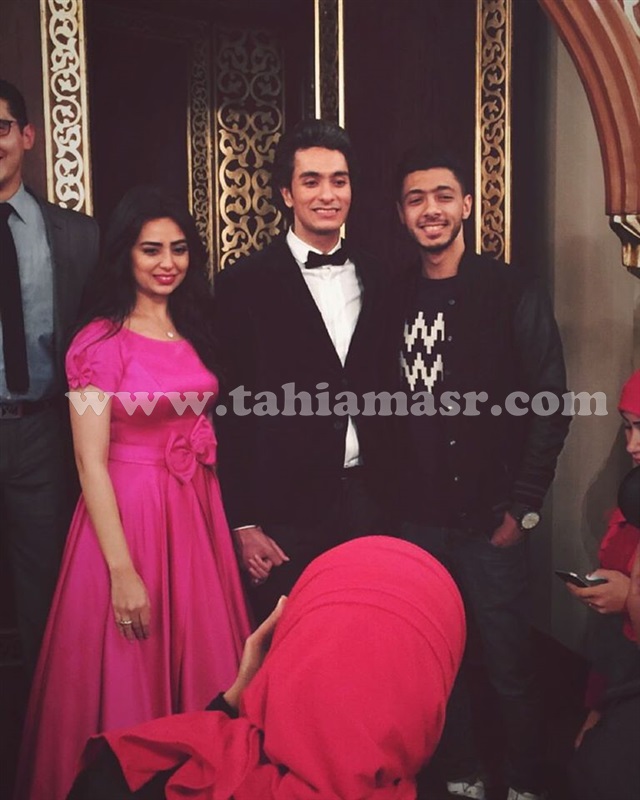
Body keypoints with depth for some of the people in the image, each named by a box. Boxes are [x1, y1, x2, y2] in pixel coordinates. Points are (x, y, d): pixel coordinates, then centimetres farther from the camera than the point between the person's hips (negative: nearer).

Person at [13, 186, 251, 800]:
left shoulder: (194, 329, 9)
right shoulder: (99, 342, -10)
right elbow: (90, 462, -13)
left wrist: (236, 521, 6)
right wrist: (122, 571, -17)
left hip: (197, 515, 6)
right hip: (127, 515, -6)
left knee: (201, 665, 16)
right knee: (130, 678, 7)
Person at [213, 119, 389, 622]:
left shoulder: (375, 279, 8)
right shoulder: (245, 284, -6)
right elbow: (231, 411, -7)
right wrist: (242, 524, -8)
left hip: (366, 504, 4)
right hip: (285, 513, -3)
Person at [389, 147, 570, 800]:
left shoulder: (513, 291, -5)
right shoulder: (395, 299, 6)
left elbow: (549, 405, -7)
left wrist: (523, 507, -10)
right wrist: (391, 495, 4)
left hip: (489, 520, -3)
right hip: (418, 519, 4)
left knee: (507, 666, 6)